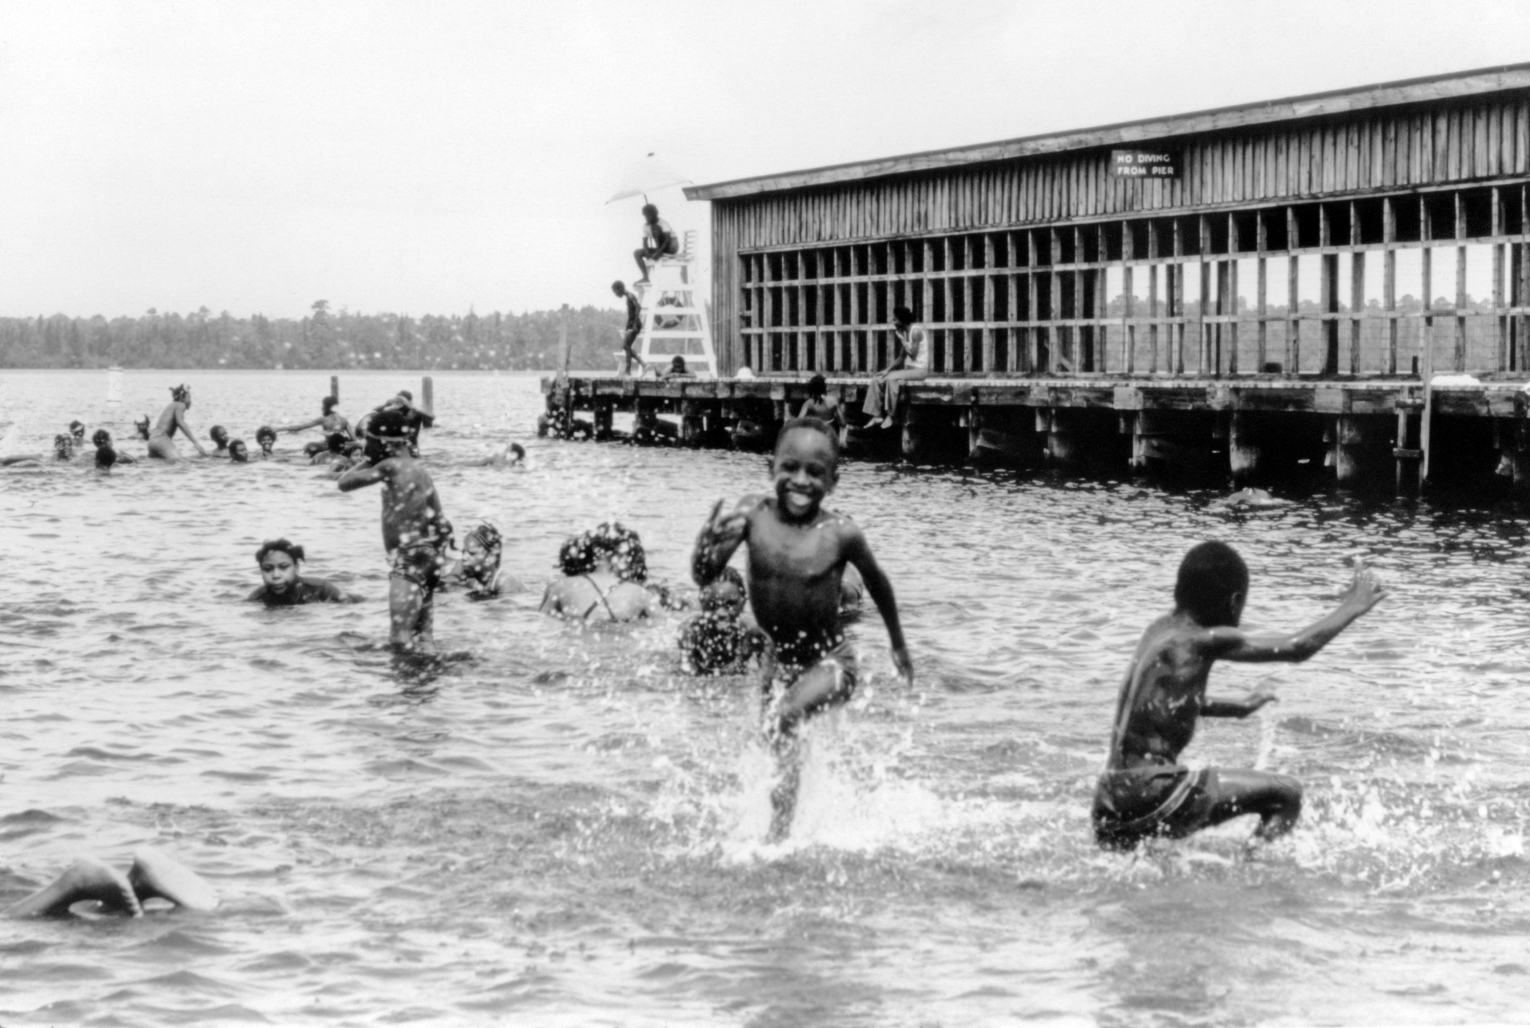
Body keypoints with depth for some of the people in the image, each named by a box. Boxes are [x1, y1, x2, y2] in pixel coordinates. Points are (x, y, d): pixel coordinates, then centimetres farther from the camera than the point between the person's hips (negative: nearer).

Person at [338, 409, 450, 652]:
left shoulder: (391, 467, -13)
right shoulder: (421, 471, 12)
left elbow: (344, 483, -8)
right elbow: (441, 524, 12)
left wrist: (367, 461, 7)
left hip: (408, 559, -9)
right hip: (429, 556, 9)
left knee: (401, 638, -10)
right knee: (422, 634, 14)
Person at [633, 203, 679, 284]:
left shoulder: (663, 223, -17)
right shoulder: (646, 226, 0)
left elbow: (668, 239, -29)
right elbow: (645, 243, -2)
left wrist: (659, 252, -38)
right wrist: (647, 253, -22)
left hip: (672, 247, -7)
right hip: (660, 249, 7)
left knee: (655, 227, -27)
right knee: (636, 253, -9)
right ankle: (645, 277, -17)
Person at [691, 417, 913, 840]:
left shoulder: (839, 533, -19)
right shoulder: (754, 513, -14)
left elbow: (876, 581, 0)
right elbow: (704, 577, -14)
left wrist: (898, 644, 14)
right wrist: (709, 543, -38)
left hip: (831, 661, -4)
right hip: (779, 657, 4)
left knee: (784, 717, -28)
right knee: (779, 744, 18)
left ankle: (780, 822, -19)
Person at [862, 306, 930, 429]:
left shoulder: (916, 331, -14)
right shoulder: (904, 332, 12)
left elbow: (912, 353, -21)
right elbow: (900, 357, 14)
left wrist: (901, 338, -14)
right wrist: (887, 369, 2)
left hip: (920, 370, -9)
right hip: (908, 368, 9)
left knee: (891, 378, -31)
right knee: (877, 379, -5)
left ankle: (890, 416, -23)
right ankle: (876, 416, -10)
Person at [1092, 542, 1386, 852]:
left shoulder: (1160, 631, 15)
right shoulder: (1203, 641, -9)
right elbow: (1299, 647, -9)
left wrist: (1237, 707, 43)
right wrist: (1352, 607, 6)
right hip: (1150, 792, -9)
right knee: (1286, 794, -4)